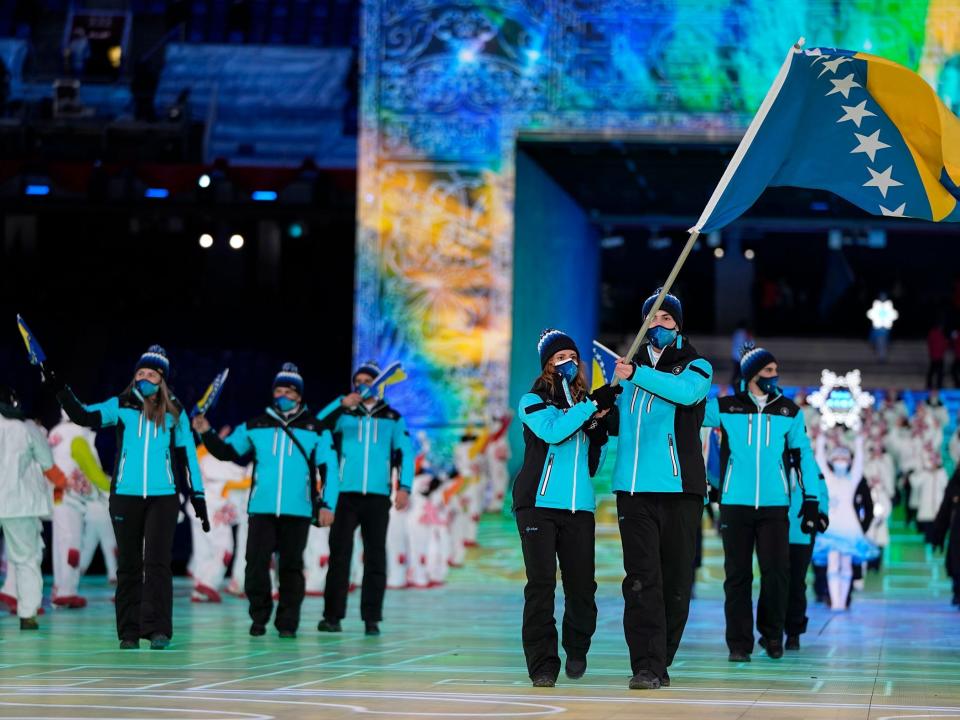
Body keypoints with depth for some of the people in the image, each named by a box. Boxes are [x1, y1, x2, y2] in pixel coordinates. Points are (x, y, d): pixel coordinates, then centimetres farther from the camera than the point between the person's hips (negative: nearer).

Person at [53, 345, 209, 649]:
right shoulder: (121, 406, 3)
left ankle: (158, 630, -8)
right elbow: (85, 416, -11)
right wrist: (59, 389, -24)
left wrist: (198, 498, 7)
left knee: (157, 563, -8)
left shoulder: (175, 412, 5)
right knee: (128, 566, 6)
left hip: (163, 498, -1)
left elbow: (186, 455, 8)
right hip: (125, 496, 1)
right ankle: (129, 632, 11)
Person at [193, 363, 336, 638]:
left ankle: (288, 622, 13)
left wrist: (326, 505, -3)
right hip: (261, 510, 1)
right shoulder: (254, 426, 10)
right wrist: (206, 433, -1)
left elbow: (328, 469, 5)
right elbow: (227, 451, 16)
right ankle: (259, 618, 11)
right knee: (256, 564, -4)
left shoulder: (315, 430, 6)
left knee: (291, 567, 4)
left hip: (298, 512, -1)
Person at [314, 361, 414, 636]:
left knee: (375, 556, 2)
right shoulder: (343, 413, 10)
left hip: (378, 496, 1)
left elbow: (405, 453, 8)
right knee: (339, 554, -4)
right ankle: (332, 615, -1)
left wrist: (404, 487, -5)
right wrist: (341, 404, -23)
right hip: (345, 494, -1)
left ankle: (371, 618, 5)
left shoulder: (391, 417, 13)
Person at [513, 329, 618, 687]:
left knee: (582, 584, 2)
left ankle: (577, 651, 25)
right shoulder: (534, 400, 3)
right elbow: (552, 431, -18)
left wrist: (599, 431, 2)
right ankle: (542, 664, -10)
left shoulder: (586, 403, 17)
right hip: (538, 503, -4)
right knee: (541, 583, -10)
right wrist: (593, 404, -18)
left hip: (580, 507, 4)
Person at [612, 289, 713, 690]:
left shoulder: (695, 366, 6)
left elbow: (686, 391, -18)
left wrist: (636, 375, -18)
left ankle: (660, 661, 14)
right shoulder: (628, 366, 18)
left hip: (679, 489, -2)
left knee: (675, 579, 2)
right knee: (642, 579, -8)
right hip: (634, 487, 2)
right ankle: (646, 666, -12)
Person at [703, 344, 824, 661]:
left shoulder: (789, 411, 8)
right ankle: (739, 643, 8)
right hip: (735, 504, -1)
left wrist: (811, 500, 7)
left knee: (777, 572, -5)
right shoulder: (724, 408, 3)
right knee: (737, 575, 2)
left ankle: (772, 635, 14)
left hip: (774, 505, 1)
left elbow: (804, 454, 12)